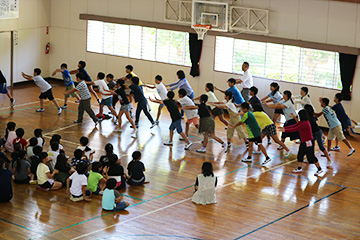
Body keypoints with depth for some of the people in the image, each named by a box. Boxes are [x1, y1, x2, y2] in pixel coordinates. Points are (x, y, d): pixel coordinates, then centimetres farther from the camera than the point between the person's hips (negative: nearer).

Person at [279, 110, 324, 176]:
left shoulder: (305, 123, -25)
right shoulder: (302, 122, 7)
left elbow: (295, 129, -26)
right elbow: (294, 125, 5)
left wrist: (285, 130, -23)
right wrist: (284, 128, -2)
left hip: (309, 142, -10)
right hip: (304, 142, 10)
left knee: (311, 157, -3)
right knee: (300, 154, 11)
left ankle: (319, 169, 8)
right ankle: (299, 168, 21)